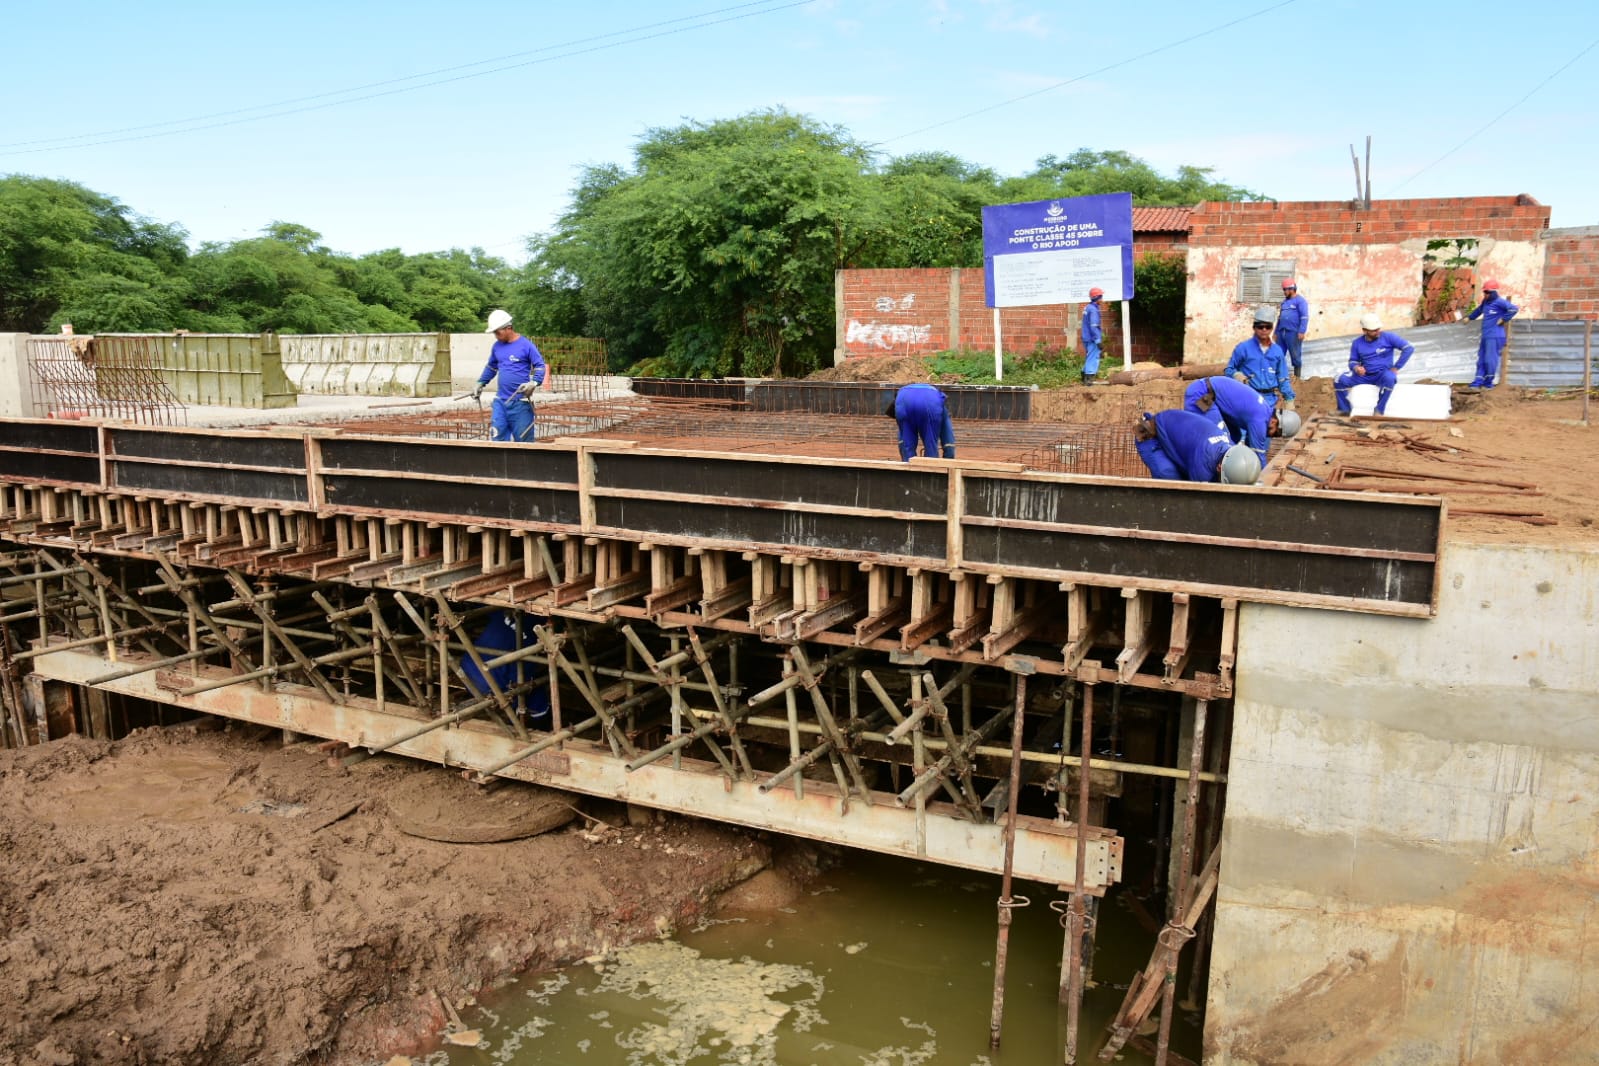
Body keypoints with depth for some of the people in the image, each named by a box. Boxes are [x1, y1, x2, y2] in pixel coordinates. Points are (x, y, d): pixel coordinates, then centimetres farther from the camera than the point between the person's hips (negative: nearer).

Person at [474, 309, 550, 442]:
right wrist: (480, 384, 20)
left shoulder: (526, 345, -7)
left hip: (521, 402, -5)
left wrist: (533, 383, -22)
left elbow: (540, 367, -6)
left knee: (523, 438, 1)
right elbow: (491, 367, 25)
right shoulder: (497, 346, 10)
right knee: (497, 436, 1)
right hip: (500, 401, 5)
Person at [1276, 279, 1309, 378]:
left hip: (1293, 333, -7)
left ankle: (1297, 377, 6)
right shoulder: (1285, 301, 20)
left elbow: (1305, 317, -13)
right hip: (1281, 332, 7)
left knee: (1295, 356, -1)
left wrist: (1301, 332, -21)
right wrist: (1276, 332, 22)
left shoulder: (1300, 300, -4)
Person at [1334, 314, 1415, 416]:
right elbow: (1353, 361, 11)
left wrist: (1396, 367, -14)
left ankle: (1379, 410, -24)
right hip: (1364, 375, 3)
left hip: (1383, 374, -3)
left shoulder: (1388, 337, -8)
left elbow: (1409, 348, -12)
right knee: (1339, 380, -19)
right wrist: (1356, 368, -15)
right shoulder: (1357, 343, 2)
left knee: (1389, 378, -40)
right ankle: (1345, 409, -1)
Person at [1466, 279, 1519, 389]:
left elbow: (1514, 309, -23)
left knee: (1490, 359, -6)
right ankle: (1478, 382, 10)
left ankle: (1488, 383, 3)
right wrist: (1469, 317, 48)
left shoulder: (1499, 302, -12)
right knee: (1481, 360, 8)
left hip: (1495, 337, -9)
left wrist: (1503, 319, -17)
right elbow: (1479, 310, 36)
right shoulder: (1486, 302, 14)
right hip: (1485, 336, 9)